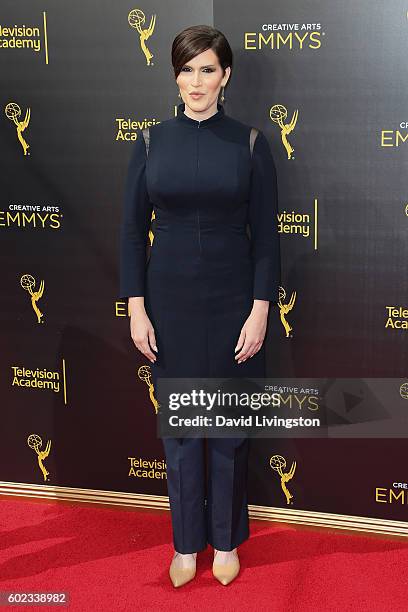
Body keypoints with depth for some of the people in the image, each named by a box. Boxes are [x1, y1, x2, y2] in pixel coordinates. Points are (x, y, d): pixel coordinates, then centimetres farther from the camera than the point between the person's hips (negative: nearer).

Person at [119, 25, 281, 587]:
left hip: (232, 302, -1)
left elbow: (266, 236, -3)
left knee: (230, 425, 9)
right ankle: (187, 541, 27)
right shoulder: (153, 142, 1)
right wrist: (136, 307, -4)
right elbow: (133, 229, 2)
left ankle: (226, 539, 28)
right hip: (169, 301, 1)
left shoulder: (249, 144, -3)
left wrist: (260, 310, -9)